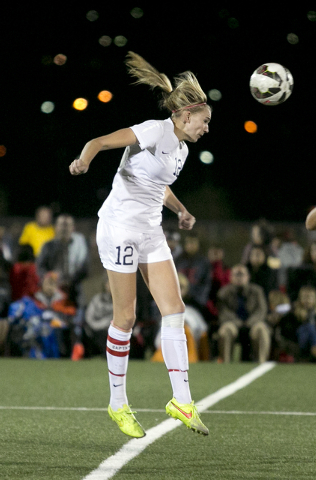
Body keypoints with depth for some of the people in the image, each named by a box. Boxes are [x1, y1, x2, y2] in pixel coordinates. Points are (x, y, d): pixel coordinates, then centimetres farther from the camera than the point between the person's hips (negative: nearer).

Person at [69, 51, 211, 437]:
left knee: (175, 311, -1)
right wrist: (84, 159, -40)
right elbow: (100, 141, -20)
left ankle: (181, 400, 1)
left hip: (151, 232, 9)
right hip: (121, 225, -9)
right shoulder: (154, 131, -11)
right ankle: (117, 404, 9)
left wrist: (182, 211, 23)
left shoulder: (181, 148, 15)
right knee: (125, 318, -3)